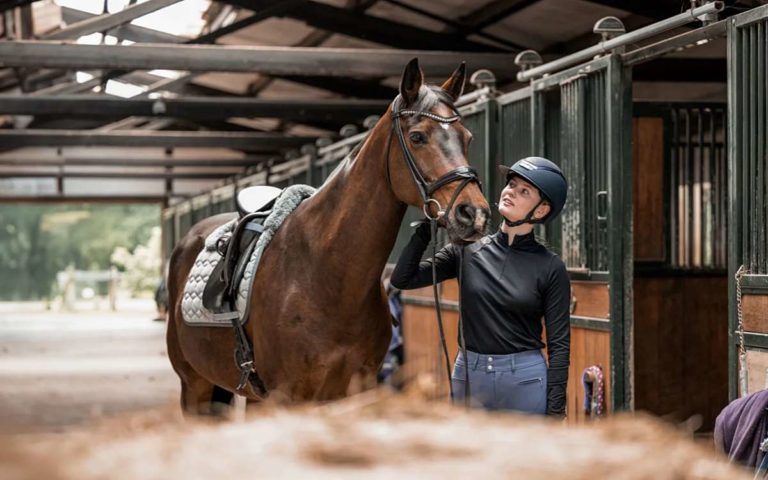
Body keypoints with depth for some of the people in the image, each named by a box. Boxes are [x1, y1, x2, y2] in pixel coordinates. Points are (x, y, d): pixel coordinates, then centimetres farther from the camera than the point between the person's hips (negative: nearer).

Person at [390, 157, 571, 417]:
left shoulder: (550, 267, -3)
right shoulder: (467, 251, 3)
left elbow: (559, 343, -4)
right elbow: (402, 279, -1)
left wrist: (555, 410, -9)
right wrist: (426, 228, -10)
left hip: (525, 379, -2)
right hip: (469, 375, 3)